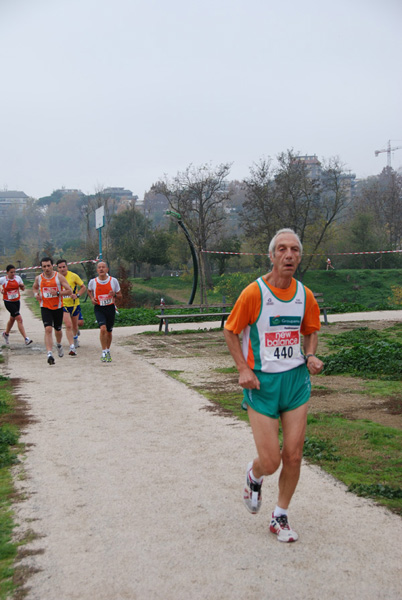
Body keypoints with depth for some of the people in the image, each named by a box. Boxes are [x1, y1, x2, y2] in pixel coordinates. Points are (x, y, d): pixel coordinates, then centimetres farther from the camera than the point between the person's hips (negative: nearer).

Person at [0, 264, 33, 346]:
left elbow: (23, 289, 9)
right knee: (19, 319, -16)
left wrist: (22, 286, -12)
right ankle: (26, 339, -18)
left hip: (17, 301, 5)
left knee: (12, 319, 20)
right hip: (8, 302, -5)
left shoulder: (18, 278, -1)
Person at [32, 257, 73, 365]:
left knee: (57, 329, 17)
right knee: (48, 329, -18)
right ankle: (49, 354, -22)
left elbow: (69, 291, -9)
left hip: (58, 307, 0)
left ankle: (59, 345, 49)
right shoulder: (38, 278, 0)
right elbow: (34, 287, 22)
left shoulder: (59, 277, -8)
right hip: (45, 307, 0)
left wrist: (57, 293, -23)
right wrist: (36, 294, 0)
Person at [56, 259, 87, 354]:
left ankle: (75, 337, 50)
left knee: (75, 326, 15)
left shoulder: (73, 276, -8)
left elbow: (83, 287, -1)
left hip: (74, 304, 1)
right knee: (68, 325, -17)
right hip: (63, 305, -1)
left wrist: (77, 295, -16)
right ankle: (72, 348, -16)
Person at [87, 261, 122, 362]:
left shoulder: (113, 281, -6)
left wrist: (114, 295, -18)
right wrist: (92, 298, -2)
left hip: (110, 308, 2)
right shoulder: (93, 282, -6)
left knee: (109, 331, 12)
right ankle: (104, 353, -10)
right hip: (99, 308, -1)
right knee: (103, 329, -22)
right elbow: (89, 291, 18)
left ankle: (108, 351, 34)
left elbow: (120, 295, 4)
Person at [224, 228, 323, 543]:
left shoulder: (305, 295, 1)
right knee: (270, 462, -4)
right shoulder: (254, 293, -12)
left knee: (293, 457, 4)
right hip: (262, 383, -4)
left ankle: (280, 517, 27)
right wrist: (243, 368, -12)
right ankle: (254, 475, 34)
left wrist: (311, 355, -2)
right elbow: (230, 331, -1)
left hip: (296, 379, 4)